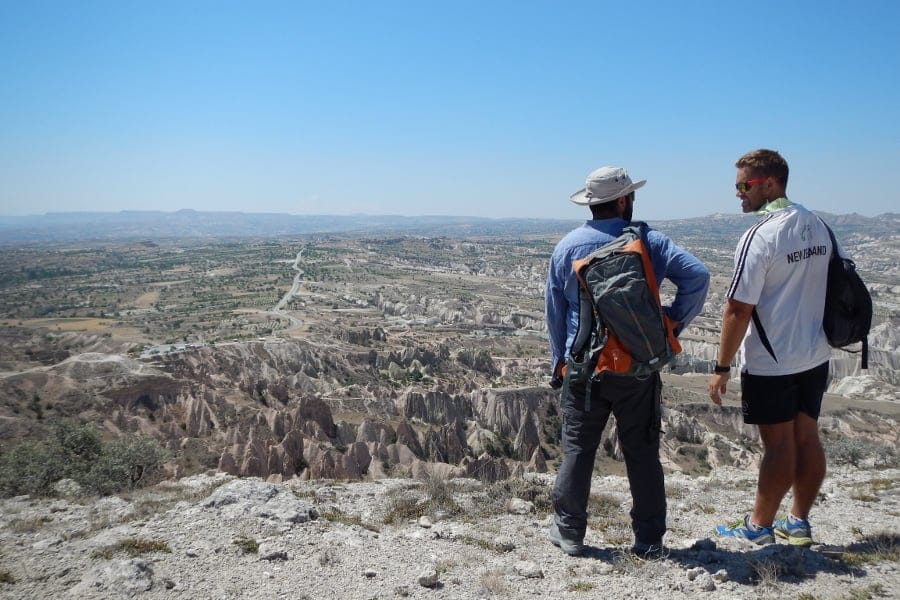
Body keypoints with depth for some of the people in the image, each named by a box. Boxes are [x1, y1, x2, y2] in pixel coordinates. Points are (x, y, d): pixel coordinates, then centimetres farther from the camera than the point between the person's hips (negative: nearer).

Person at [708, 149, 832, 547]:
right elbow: (820, 290, 15)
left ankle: (758, 527, 17)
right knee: (806, 437, 13)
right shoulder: (818, 227, 6)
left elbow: (738, 309, -20)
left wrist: (722, 367, -13)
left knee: (779, 444, 1)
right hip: (815, 356, 7)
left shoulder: (760, 237, -19)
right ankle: (798, 523, 25)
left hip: (770, 363, -7)